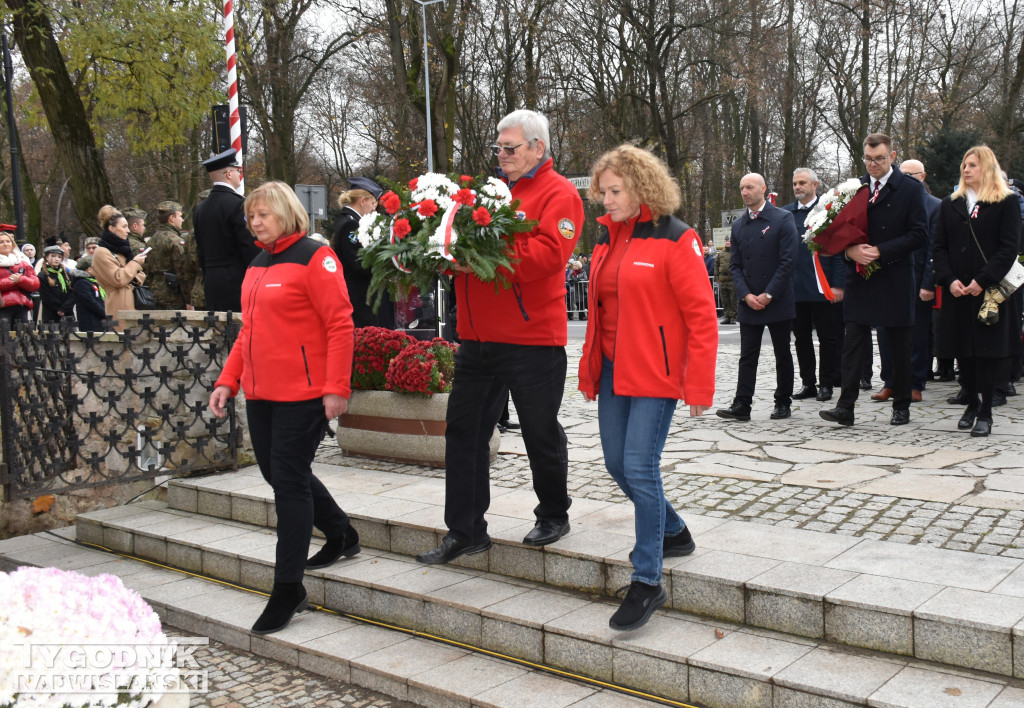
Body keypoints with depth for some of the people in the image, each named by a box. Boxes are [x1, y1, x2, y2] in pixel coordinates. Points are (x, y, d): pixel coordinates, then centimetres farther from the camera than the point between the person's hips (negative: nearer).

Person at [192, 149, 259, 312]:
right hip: (237, 280, -8)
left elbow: (201, 250, 16)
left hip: (211, 282, 8)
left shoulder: (201, 208, 12)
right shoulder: (238, 204, -12)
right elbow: (251, 248, -14)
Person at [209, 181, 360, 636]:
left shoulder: (314, 258, -9)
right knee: (277, 474, 16)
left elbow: (340, 325, -14)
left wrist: (337, 388, -19)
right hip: (261, 392, 9)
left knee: (290, 480, -5)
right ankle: (341, 535, 38)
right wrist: (227, 381, 13)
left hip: (303, 394, -8)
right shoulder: (257, 265, 16)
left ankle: (288, 589, 6)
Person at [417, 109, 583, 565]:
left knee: (541, 433, 7)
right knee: (464, 429, 7)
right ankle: (465, 531, 16)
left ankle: (554, 515, 30)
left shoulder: (558, 194, -5)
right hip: (478, 336, 7)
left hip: (532, 339, -7)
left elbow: (547, 254, -20)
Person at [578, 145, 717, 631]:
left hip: (655, 373, -8)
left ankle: (647, 581, 2)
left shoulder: (674, 239, -11)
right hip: (613, 368, 8)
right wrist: (590, 369, 14)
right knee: (617, 464, 12)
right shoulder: (608, 238, 11)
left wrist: (699, 386, -15)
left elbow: (701, 315, -13)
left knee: (640, 467, -10)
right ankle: (673, 533, 36)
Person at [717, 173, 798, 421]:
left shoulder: (782, 219, -3)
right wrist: (746, 295, -6)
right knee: (747, 355, 1)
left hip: (778, 301, -3)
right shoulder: (738, 225, 11)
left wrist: (768, 294, -13)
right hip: (749, 303, 4)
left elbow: (788, 260, -9)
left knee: (782, 354, 7)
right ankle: (742, 405, 1)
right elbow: (735, 265, 9)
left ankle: (783, 403, 17)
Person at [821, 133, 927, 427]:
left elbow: (918, 234, -8)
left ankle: (901, 407, 20)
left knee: (900, 347, 8)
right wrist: (850, 250, -12)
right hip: (859, 279, 3)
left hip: (895, 280, -2)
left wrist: (880, 252, -17)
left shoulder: (911, 189, -2)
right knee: (853, 343, -3)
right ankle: (845, 406, -5)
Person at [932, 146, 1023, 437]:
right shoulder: (951, 204, 12)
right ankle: (972, 404, 21)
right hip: (958, 291, 4)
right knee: (964, 350, 7)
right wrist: (949, 280, -7)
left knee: (988, 350, -3)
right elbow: (939, 246, 8)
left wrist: (982, 281, -16)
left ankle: (985, 412, 3)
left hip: (991, 290, -4)